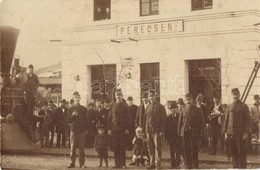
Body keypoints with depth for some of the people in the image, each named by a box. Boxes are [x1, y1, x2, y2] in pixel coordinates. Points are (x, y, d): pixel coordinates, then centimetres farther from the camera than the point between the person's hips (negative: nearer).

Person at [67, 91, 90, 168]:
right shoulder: (71, 109, 8)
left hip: (81, 131, 0)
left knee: (81, 148, 0)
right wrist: (72, 115, -14)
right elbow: (68, 120, 4)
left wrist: (86, 129, 2)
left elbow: (87, 120, 9)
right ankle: (72, 163, 7)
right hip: (73, 130, 0)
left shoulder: (84, 109, 8)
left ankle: (82, 163, 4)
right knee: (72, 148, 1)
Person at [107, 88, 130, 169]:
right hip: (114, 128, 2)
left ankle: (123, 164, 3)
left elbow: (127, 118, 1)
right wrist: (109, 128, 2)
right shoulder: (113, 105, 9)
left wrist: (127, 128, -6)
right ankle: (117, 164, 8)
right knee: (116, 147, 3)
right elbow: (109, 118, 9)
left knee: (122, 146, -1)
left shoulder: (125, 105, 4)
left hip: (122, 129, -2)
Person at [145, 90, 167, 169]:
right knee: (150, 148, 8)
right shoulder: (148, 106, 14)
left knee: (157, 147, -4)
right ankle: (152, 163, 16)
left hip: (157, 130, -5)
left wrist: (162, 131, -12)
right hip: (149, 130, 5)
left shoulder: (160, 106, -2)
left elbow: (164, 119, -5)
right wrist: (146, 129, 10)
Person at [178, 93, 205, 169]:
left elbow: (201, 122, 1)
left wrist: (201, 133, -6)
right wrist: (179, 132, 3)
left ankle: (195, 165, 9)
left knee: (194, 149, -1)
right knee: (186, 149, 4)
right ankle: (188, 165, 14)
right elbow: (180, 122, 12)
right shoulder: (183, 110, 10)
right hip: (185, 133, 2)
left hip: (194, 133, -2)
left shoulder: (197, 110, 3)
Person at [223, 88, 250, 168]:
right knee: (233, 153, 6)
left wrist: (246, 132, -11)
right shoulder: (229, 106, 12)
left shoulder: (244, 106, 2)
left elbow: (247, 120, -2)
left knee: (241, 152, -2)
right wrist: (225, 132, 5)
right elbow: (226, 120, 13)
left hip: (240, 134, -3)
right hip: (231, 133, 3)